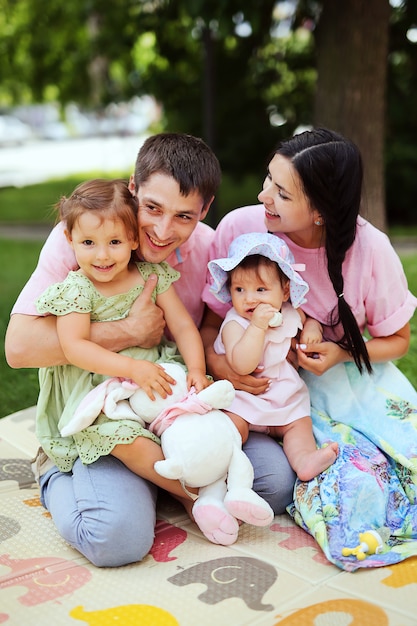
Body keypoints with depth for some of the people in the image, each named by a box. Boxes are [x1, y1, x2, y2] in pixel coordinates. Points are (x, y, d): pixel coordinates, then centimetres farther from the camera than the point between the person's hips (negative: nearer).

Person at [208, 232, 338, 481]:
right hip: (243, 397, -5)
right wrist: (258, 325, -38)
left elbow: (308, 319, 24)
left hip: (288, 398, 5)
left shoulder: (290, 313, -1)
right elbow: (241, 365, -34)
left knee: (300, 424, -11)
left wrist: (312, 328, -2)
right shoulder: (234, 324, -19)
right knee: (233, 426, -26)